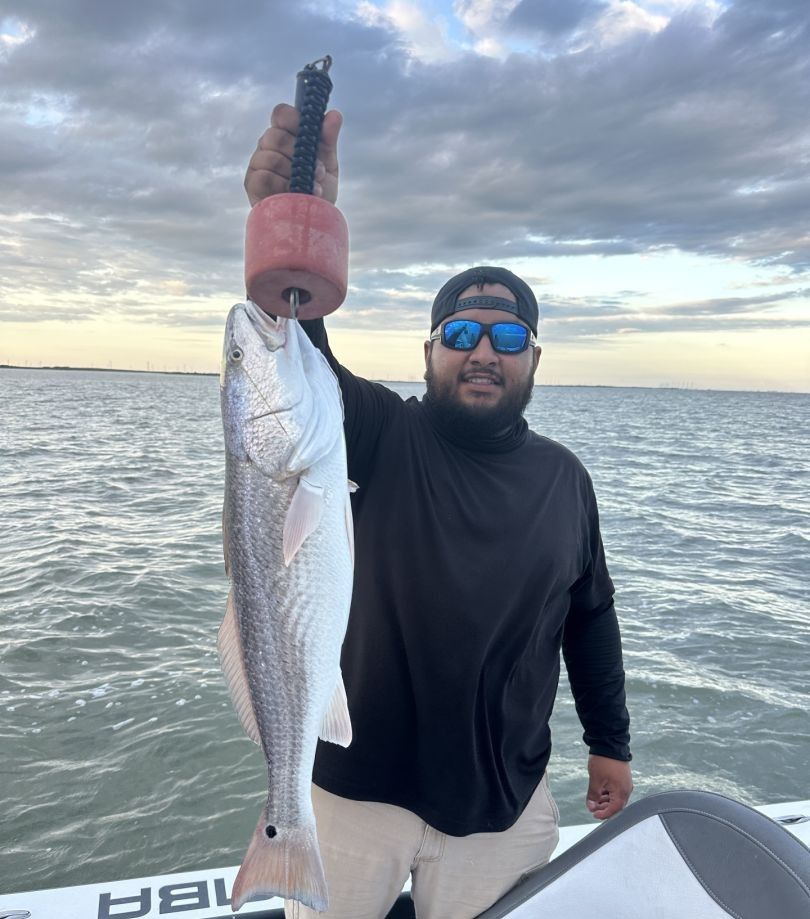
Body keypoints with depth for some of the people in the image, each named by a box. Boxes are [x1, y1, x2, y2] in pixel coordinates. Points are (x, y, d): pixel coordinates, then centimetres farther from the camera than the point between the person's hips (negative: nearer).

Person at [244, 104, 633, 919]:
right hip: (358, 788, -1)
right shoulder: (384, 438, -9)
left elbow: (590, 618, 9)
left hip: (505, 802, 2)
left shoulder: (564, 477, 1)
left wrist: (610, 743, 12)